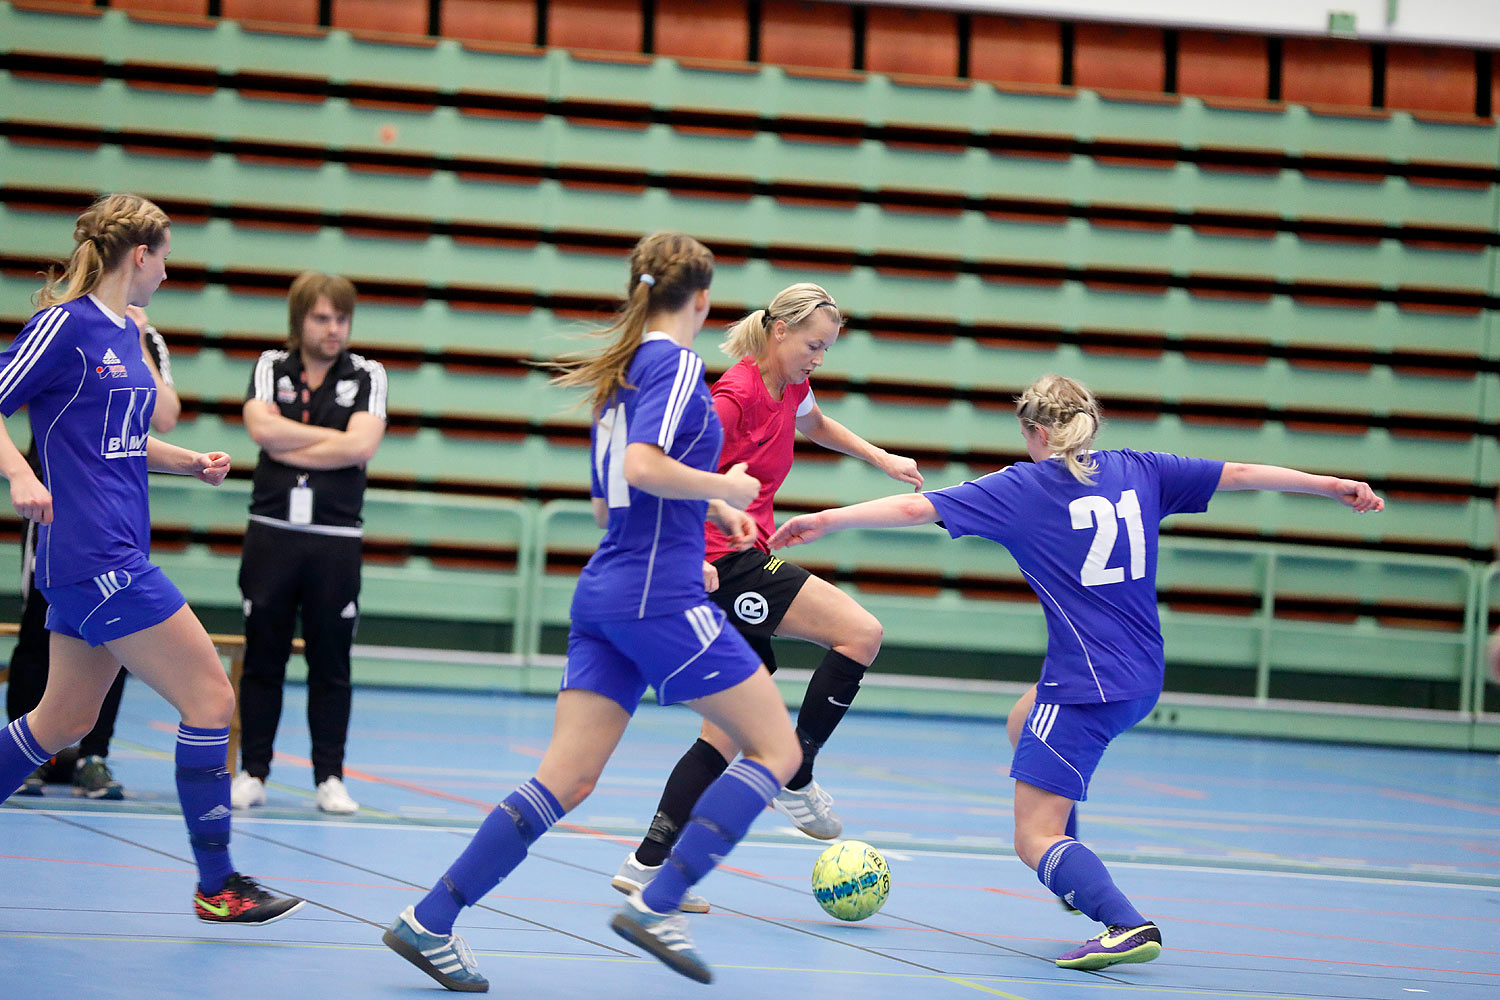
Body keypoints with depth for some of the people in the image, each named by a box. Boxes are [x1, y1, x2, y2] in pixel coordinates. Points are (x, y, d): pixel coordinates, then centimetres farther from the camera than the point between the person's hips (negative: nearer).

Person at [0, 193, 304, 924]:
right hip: (93, 556, -10)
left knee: (64, 720, 16)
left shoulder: (126, 333, 16)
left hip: (114, 555, 10)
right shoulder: (65, 322, -11)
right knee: (211, 699, -8)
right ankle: (217, 885, -1)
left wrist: (190, 462, 11)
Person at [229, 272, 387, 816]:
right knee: (262, 659, 3)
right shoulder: (271, 367, 7)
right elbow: (262, 427, -11)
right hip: (272, 531, 1)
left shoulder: (367, 376, 4)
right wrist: (333, 437, -8)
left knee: (331, 664, 3)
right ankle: (252, 772, 10)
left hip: (336, 540, 0)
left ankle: (329, 777, 9)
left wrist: (290, 448, -9)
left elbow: (362, 446, -11)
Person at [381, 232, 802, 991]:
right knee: (775, 749, 1)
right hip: (662, 595, -9)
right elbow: (642, 466, -23)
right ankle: (658, 903, -8)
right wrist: (724, 487, -10)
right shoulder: (676, 363, -8)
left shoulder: (620, 373, 18)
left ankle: (431, 921, -3)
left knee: (566, 779, 4)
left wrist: (706, 507, 25)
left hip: (604, 591, 9)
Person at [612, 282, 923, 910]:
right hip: (723, 562, -10)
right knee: (860, 632, -15)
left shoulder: (791, 386, 10)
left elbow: (813, 424, 35)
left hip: (750, 559, 10)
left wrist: (879, 458, 26)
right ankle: (794, 780, -5)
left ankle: (649, 864, 8)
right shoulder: (738, 394, -17)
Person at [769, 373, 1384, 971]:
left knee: (1034, 841, -5)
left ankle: (1127, 925, -27)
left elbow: (915, 508, -7)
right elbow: (1240, 474, 15)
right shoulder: (1138, 470, 9)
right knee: (1023, 723, 34)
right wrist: (1333, 486, 26)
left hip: (1085, 685, -7)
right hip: (1142, 681, 7)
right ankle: (1080, 879, 31)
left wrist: (826, 520, 0)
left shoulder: (1022, 487, -4)